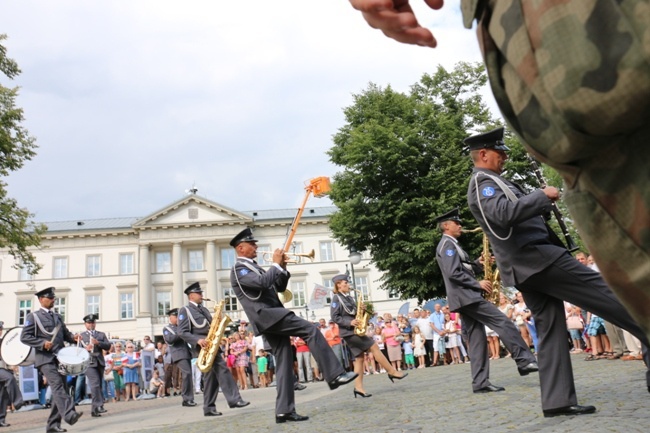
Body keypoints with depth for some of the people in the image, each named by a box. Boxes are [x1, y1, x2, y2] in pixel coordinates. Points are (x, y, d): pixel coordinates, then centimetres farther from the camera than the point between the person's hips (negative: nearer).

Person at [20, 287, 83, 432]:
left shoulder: (58, 316, 20)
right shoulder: (33, 316, 3)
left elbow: (65, 333, 22)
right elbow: (24, 337, -5)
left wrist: (73, 337, -1)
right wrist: (42, 343, -18)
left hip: (60, 357, 6)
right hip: (45, 358, -6)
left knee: (61, 389, 4)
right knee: (57, 385, -22)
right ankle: (69, 414, -36)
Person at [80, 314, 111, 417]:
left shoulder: (101, 335, 18)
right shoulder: (81, 336, 10)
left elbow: (108, 346, 6)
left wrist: (98, 343, -10)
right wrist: (85, 349, -17)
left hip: (100, 363, 4)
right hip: (89, 363, -4)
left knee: (98, 385, 6)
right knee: (95, 384, -17)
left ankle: (95, 409, 12)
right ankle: (99, 405, -19)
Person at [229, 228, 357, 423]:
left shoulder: (254, 267, 25)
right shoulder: (239, 269, -4)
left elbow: (279, 287, 24)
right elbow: (262, 282, -22)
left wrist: (283, 268, 8)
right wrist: (276, 264, -10)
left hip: (273, 316, 9)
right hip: (266, 315, -9)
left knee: (285, 362, 4)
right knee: (310, 329, -16)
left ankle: (285, 410, 4)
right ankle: (334, 374, -16)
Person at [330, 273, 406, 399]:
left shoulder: (349, 298, 17)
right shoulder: (336, 298, -7)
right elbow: (334, 317, -13)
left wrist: (361, 309, 0)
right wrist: (350, 322, -22)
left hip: (355, 330, 9)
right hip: (349, 331, -9)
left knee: (359, 358, 4)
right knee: (374, 347, -9)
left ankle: (358, 387, 3)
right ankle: (392, 372, -2)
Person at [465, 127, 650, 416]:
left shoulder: (491, 182, 25)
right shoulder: (482, 182, -8)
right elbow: (504, 213, -27)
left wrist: (540, 203, 12)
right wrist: (543, 196, -19)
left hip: (527, 267, 10)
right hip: (535, 257, -10)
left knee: (551, 329, 6)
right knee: (605, 291, -5)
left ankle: (558, 401, 4)